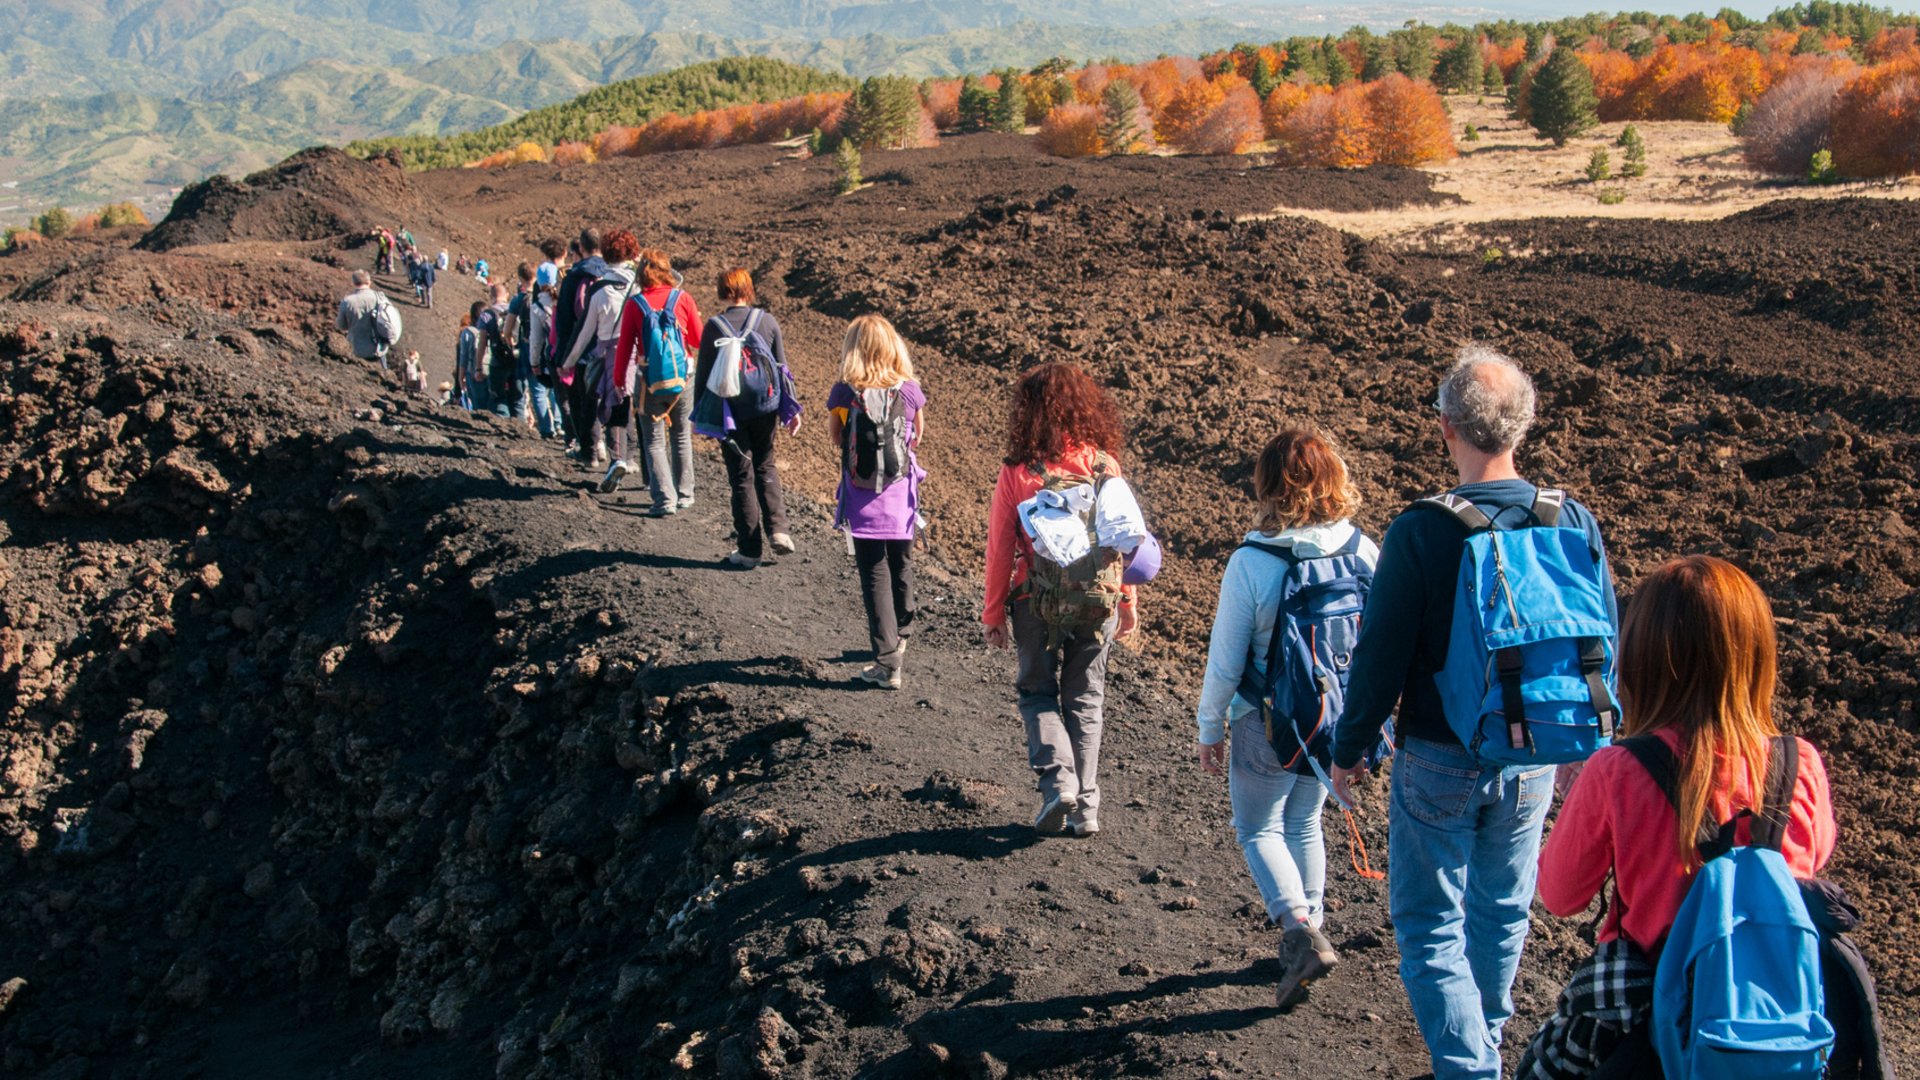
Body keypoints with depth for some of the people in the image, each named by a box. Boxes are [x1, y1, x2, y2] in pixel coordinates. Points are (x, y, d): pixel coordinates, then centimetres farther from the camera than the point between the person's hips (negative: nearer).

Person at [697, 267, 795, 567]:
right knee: (766, 467, 20)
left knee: (742, 477, 6)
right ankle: (778, 529, 4)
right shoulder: (767, 320, -1)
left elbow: (704, 373, -4)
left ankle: (750, 549, 9)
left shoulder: (714, 326, -7)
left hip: (730, 412, -2)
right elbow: (782, 368, 3)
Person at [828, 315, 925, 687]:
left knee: (875, 575, 4)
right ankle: (900, 638, 43)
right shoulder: (910, 391, -8)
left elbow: (835, 437, 2)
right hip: (901, 498, 2)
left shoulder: (844, 394, -13)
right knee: (902, 567, 22)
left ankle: (888, 663, 1)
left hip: (863, 503, -2)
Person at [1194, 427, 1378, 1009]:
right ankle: (1307, 931, 31)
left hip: (1268, 727, -4)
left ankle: (1299, 928, -5)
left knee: (1259, 830, 15)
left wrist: (1210, 728, 2)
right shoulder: (1364, 552, -10)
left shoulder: (1250, 564, -21)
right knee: (1305, 824, 24)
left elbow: (1225, 660, -13)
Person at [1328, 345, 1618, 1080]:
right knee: (1502, 912, 23)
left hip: (1440, 763, -4)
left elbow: (1381, 659, -15)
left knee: (1429, 925, 10)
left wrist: (1348, 752, -1)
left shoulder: (1420, 532, -21)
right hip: (1534, 763, 5)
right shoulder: (1574, 523, -8)